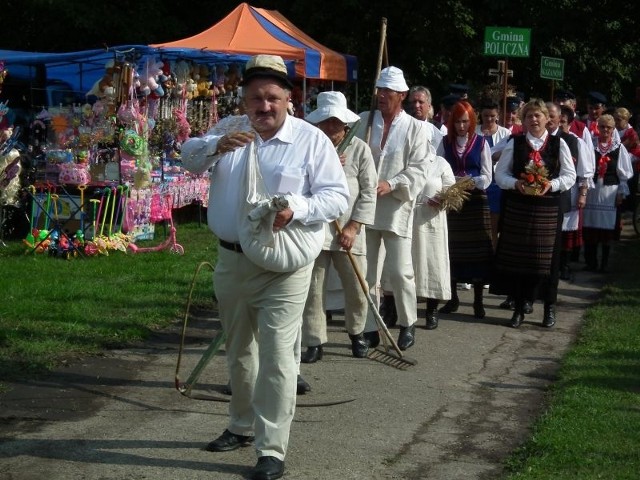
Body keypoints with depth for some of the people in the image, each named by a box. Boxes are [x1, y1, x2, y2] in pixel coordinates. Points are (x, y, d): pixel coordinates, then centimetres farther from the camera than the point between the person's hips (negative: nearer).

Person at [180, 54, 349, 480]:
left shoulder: (311, 140, -7)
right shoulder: (231, 131, 6)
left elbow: (338, 195, -10)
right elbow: (189, 159, 0)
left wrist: (296, 209, -28)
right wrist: (216, 146, -22)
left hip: (283, 266, -5)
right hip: (232, 260, 5)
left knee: (276, 356, -9)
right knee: (238, 351, 20)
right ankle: (243, 426, 39)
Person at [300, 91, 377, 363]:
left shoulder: (359, 149, 0)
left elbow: (368, 191, -1)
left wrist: (353, 227, -7)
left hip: (348, 231, 0)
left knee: (357, 290, 7)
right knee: (312, 290, 2)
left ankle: (356, 333, 31)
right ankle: (314, 343, 12)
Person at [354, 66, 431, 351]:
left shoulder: (415, 128, -1)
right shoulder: (364, 121, 5)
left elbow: (418, 169, -5)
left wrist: (391, 184, -19)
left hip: (396, 208, -3)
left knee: (399, 271, -2)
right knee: (366, 272, 7)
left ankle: (407, 324, 18)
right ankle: (370, 329, 17)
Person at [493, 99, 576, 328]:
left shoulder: (559, 144, 3)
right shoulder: (514, 143, 4)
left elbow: (570, 175, 2)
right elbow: (500, 173, 4)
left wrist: (551, 185, -16)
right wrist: (516, 184, -15)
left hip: (548, 208, -1)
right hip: (518, 207, 1)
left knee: (546, 258, 2)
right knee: (517, 257, 2)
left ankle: (549, 309, 17)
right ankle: (518, 308, 14)